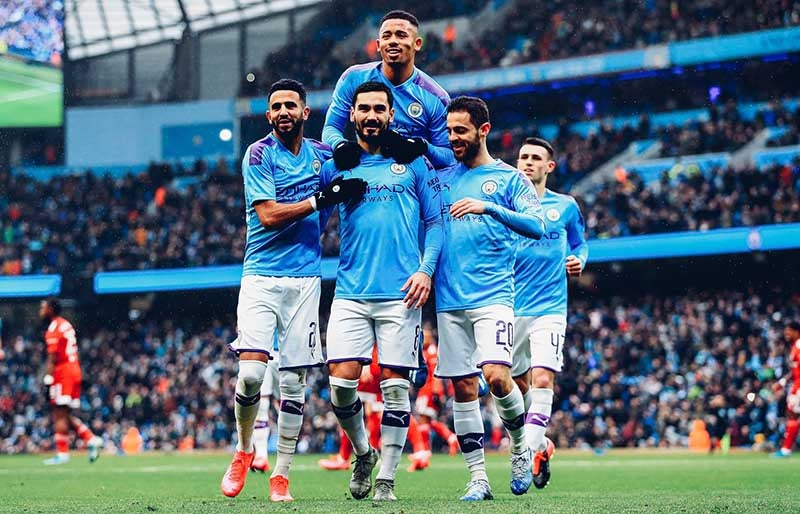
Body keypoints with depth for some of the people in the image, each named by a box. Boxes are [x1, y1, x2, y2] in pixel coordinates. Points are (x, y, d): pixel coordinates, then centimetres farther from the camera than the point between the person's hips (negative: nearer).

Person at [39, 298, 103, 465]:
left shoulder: (53, 328, -10)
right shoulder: (67, 325, 18)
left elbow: (52, 357, -15)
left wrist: (48, 377, -14)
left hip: (62, 373, -9)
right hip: (75, 371, 9)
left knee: (59, 415, -6)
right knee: (66, 415, 14)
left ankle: (62, 453, -6)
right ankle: (91, 439, 6)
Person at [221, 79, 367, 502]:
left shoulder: (321, 153, 9)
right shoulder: (259, 154, -3)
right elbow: (269, 215, -12)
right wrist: (322, 199, -17)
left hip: (305, 279, 3)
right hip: (261, 275, -3)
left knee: (294, 380, 2)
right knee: (251, 371, -15)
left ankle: (281, 474, 11)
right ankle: (244, 449, 10)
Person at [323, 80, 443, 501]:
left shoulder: (413, 163, 9)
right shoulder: (335, 166, 12)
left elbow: (435, 220, 8)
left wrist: (426, 269, -5)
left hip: (400, 293, -1)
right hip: (350, 292, 1)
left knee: (395, 384, -3)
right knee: (341, 380, -9)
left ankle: (386, 481, 4)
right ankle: (363, 454, 17)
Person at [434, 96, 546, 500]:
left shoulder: (509, 178, 3)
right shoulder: (441, 178, 14)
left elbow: (536, 226, -9)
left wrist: (489, 207, -21)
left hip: (493, 295, -4)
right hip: (449, 299, 4)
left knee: (496, 376, -18)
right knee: (462, 387, 2)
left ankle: (520, 448, 7)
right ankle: (478, 477, 7)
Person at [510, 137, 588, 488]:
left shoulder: (565, 206, 8)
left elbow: (580, 245, 20)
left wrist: (578, 262, -2)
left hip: (549, 308, -2)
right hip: (510, 308, 2)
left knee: (542, 378, -18)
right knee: (518, 383, 9)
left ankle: (530, 452, -20)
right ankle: (541, 444, 28)